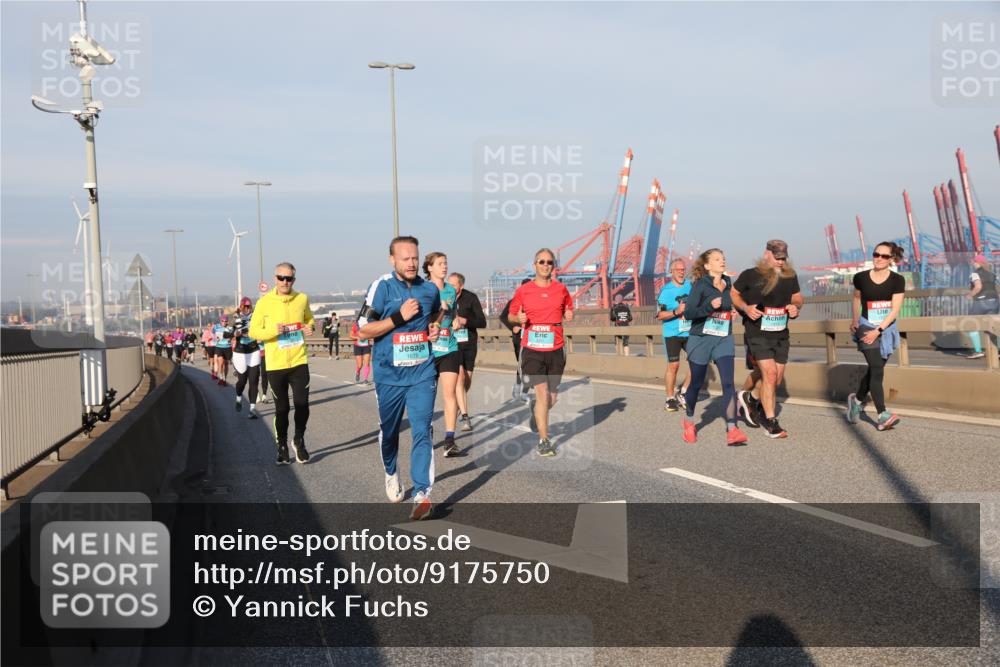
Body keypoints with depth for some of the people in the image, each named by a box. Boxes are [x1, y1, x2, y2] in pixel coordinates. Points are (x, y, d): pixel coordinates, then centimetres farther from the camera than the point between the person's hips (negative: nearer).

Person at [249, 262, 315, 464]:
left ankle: (299, 441, 24)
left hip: (298, 361, 1)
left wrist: (310, 328, -2)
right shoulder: (264, 302, -4)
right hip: (275, 364, -1)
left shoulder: (302, 299, 3)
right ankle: (282, 446, 24)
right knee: (281, 408, 7)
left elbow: (309, 319, 21)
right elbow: (253, 331, -2)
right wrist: (273, 330, -20)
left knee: (302, 404, -1)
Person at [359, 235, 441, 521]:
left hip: (422, 373, 1)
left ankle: (422, 493, -11)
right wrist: (399, 317, -18)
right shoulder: (381, 287, -8)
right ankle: (391, 473, 42)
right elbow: (364, 330, -9)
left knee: (422, 432, -10)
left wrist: (435, 329, 6)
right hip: (389, 376, -1)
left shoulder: (430, 289, 6)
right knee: (389, 431, 15)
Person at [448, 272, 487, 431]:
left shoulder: (471, 298, -6)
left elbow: (482, 322, -9)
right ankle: (464, 416, -18)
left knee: (467, 379, 12)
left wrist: (465, 321, -24)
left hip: (469, 343, 1)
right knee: (459, 376, -17)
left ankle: (459, 404, 41)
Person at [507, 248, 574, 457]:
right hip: (532, 349, -3)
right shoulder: (523, 291, 1)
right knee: (542, 393, -12)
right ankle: (544, 440, -1)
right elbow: (511, 315, 11)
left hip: (556, 349, 3)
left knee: (552, 397, 9)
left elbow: (568, 312, 19)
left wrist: (569, 316, -3)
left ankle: (536, 409, 44)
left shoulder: (561, 289, 6)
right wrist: (519, 318, -11)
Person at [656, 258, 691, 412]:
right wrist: (676, 312, -21)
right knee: (673, 365, -4)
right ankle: (670, 398, 10)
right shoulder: (665, 290, -6)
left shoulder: (691, 286, 6)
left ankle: (683, 393, 14)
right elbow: (659, 315, -9)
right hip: (672, 334, -4)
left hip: (690, 332, 4)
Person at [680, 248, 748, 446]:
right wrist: (709, 306, -27)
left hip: (724, 340, 3)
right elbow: (688, 313, -15)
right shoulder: (700, 285, -9)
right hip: (700, 340, -3)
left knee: (728, 383, -13)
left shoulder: (727, 283, 7)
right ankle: (689, 421, 35)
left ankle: (732, 430, -16)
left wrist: (733, 311, 11)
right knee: (696, 384, 9)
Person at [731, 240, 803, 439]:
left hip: (781, 334, 6)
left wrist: (795, 306, -4)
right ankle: (770, 422, -7)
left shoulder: (790, 276, 4)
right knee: (769, 373, -16)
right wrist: (745, 308, -14)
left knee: (776, 379, 11)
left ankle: (745, 396, 38)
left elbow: (797, 297, 19)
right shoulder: (751, 275, -9)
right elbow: (733, 293, 4)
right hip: (757, 333, -6)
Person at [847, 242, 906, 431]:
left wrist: (878, 330, -19)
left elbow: (895, 309, -12)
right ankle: (883, 416, -16)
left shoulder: (897, 280, -6)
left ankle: (857, 399, 38)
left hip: (887, 329, 2)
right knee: (877, 370, -13)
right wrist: (854, 320, 13)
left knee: (874, 370, 13)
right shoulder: (861, 278, -3)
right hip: (866, 328, -2)